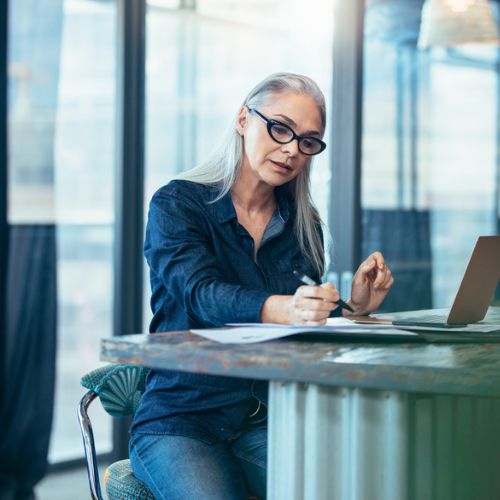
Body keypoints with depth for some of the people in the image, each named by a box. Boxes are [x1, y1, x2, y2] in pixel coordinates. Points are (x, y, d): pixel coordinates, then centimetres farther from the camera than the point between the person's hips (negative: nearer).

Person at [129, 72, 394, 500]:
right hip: (180, 421, -3)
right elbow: (204, 294, -21)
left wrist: (354, 307, -9)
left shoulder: (303, 225, 13)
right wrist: (284, 308, -40)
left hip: (269, 420, 4)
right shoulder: (176, 205, -2)